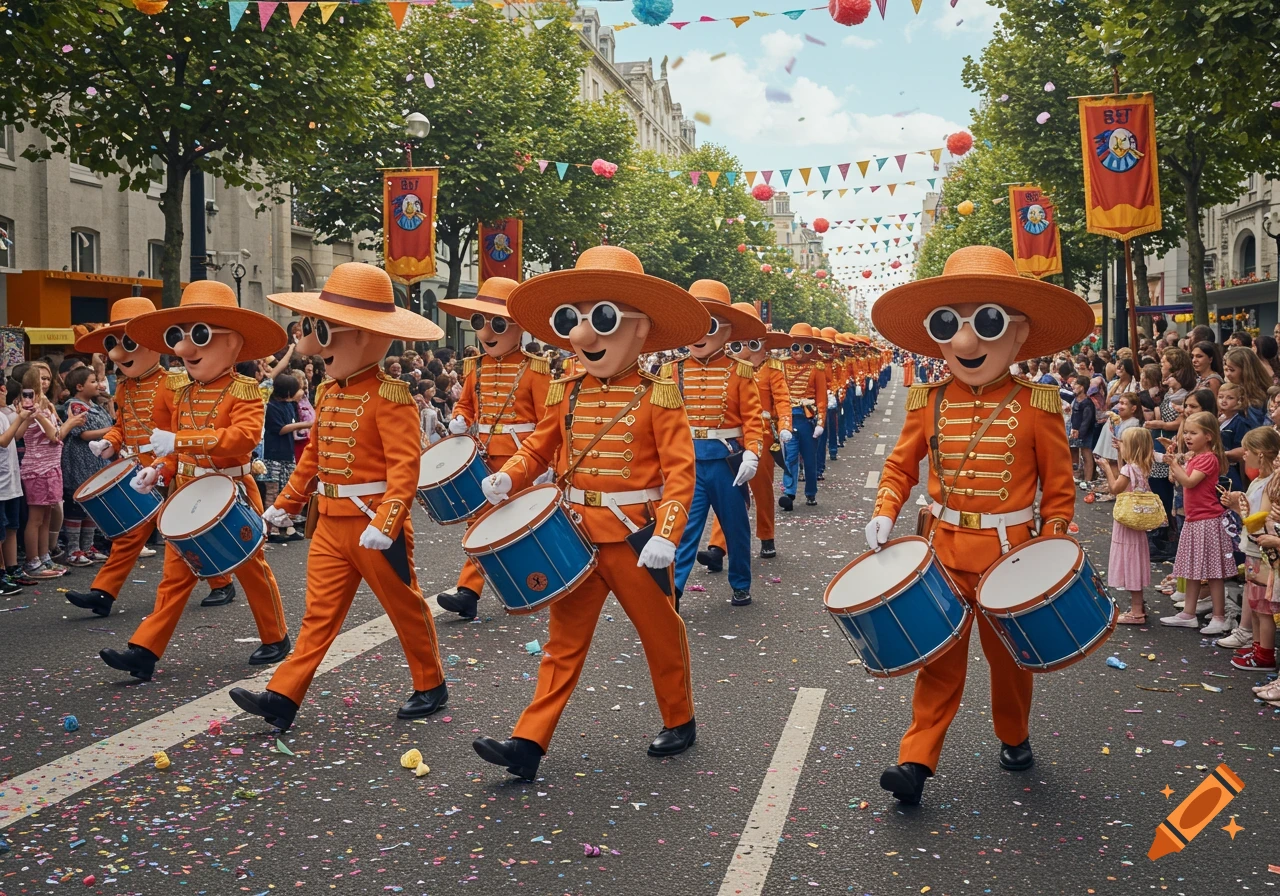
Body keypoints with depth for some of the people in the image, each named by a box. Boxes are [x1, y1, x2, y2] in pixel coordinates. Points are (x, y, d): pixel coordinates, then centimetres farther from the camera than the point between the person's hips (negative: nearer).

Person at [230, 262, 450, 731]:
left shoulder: (388, 396, -16)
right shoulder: (329, 393, 10)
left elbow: (405, 466, -23)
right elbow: (314, 455, 20)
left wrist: (384, 522, -31)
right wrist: (286, 503, 19)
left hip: (375, 524, -7)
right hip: (330, 524, 7)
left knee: (405, 608, 9)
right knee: (319, 613, 6)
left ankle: (431, 687, 25)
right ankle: (283, 697, 6)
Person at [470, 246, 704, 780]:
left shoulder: (656, 397, -10)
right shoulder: (566, 394, 4)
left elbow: (680, 471, -14)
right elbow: (538, 448, 12)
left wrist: (665, 535, -24)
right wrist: (508, 478, -8)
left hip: (634, 539, -4)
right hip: (575, 537, 4)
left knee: (661, 636, 13)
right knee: (564, 642, 8)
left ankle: (679, 722, 34)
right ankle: (529, 743, 8)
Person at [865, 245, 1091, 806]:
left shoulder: (1035, 407, -10)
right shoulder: (929, 404, -4)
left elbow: (1058, 485, -2)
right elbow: (900, 466, 8)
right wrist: (884, 514, -6)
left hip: (1009, 550, -1)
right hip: (944, 548, 1)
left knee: (1008, 653, 17)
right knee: (939, 655, 5)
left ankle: (1014, 737, 40)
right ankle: (917, 759, 9)